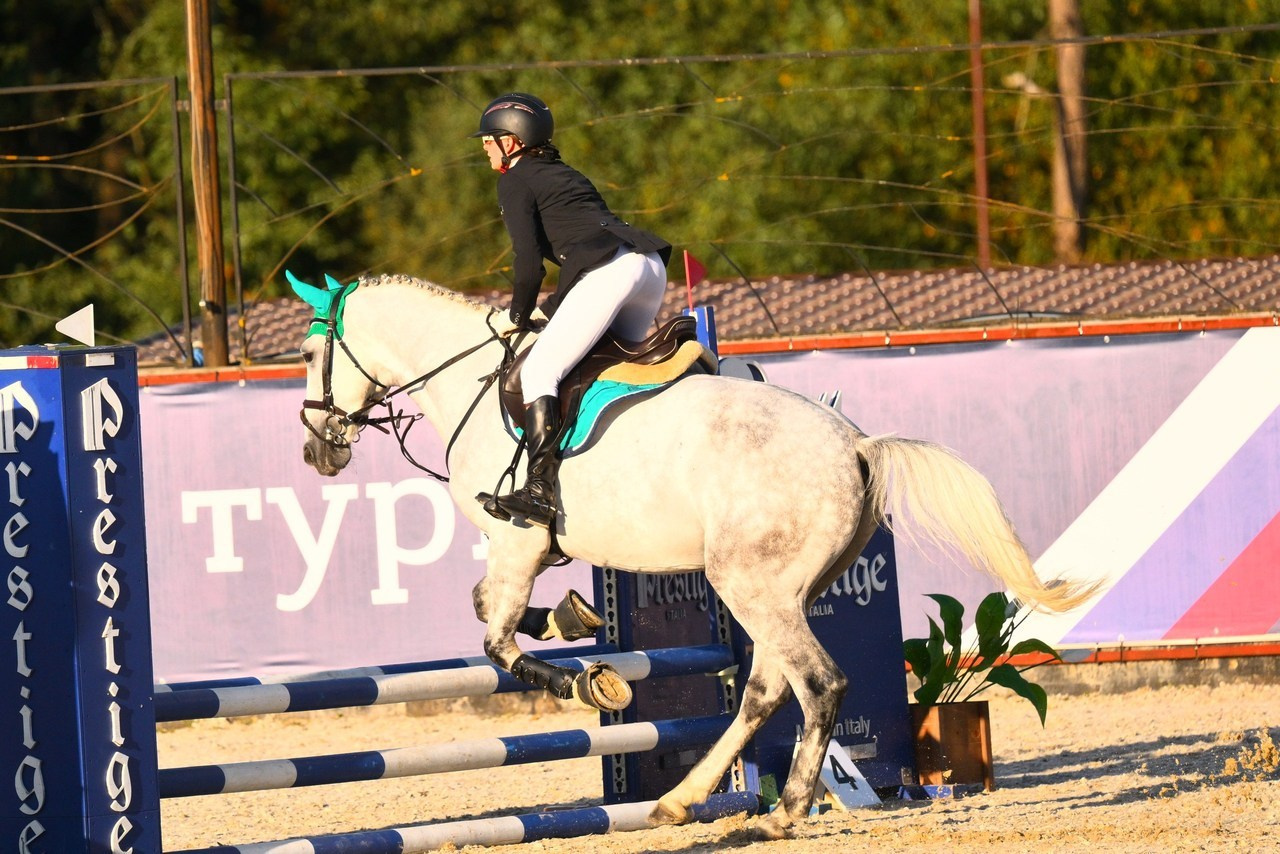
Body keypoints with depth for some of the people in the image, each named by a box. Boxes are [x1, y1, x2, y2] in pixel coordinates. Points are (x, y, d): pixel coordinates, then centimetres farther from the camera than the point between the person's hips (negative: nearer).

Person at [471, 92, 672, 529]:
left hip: (610, 271, -9)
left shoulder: (515, 181, 7)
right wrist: (553, 308, 31)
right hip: (651, 266, 9)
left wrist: (518, 316, 12)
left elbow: (530, 262, -1)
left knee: (539, 370, -13)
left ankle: (540, 490, -27)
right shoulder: (564, 174, 33)